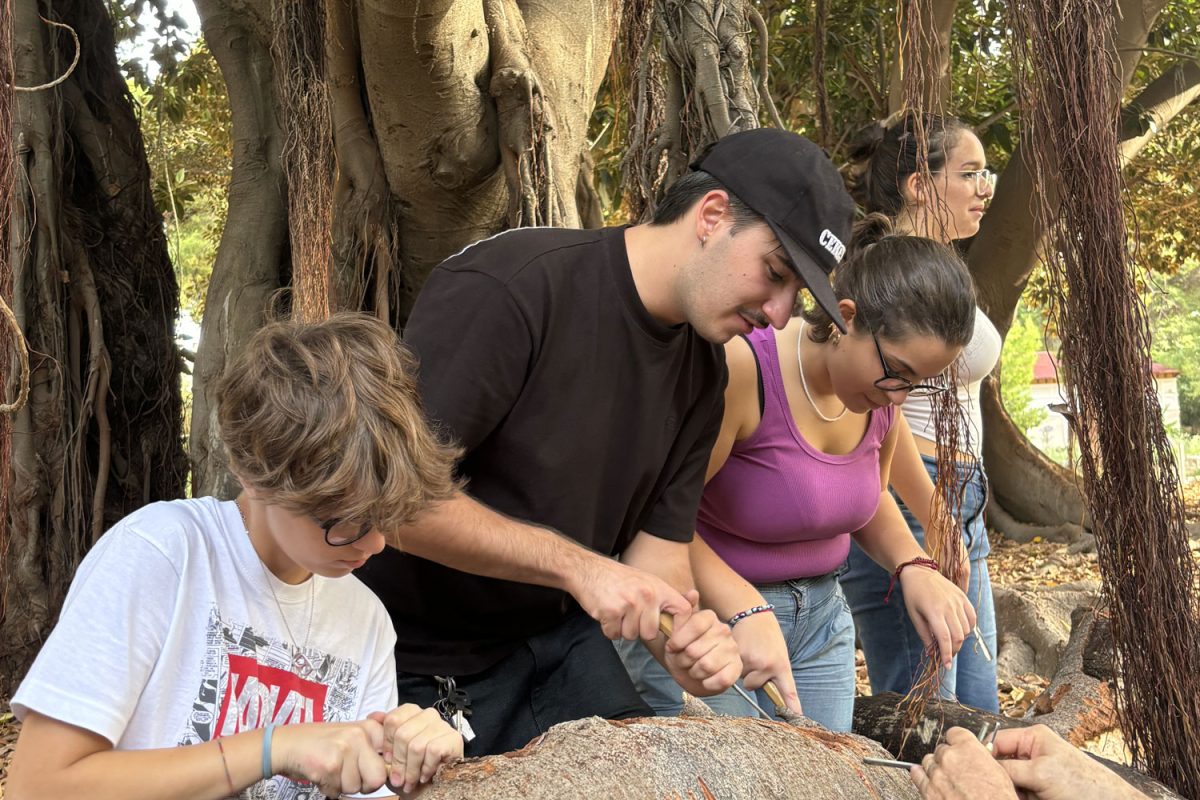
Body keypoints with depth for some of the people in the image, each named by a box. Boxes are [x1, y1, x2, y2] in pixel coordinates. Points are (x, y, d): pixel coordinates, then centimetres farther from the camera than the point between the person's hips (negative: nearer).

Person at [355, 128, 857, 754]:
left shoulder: (703, 366, 0)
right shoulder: (508, 288, -26)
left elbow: (660, 544, -1)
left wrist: (686, 643, -21)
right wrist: (578, 565, -30)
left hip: (557, 639, 6)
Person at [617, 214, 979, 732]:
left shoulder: (882, 388, -3)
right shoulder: (742, 367, -25)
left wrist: (914, 568, -3)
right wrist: (745, 610, -35)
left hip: (820, 619, 6)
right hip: (708, 616, -6)